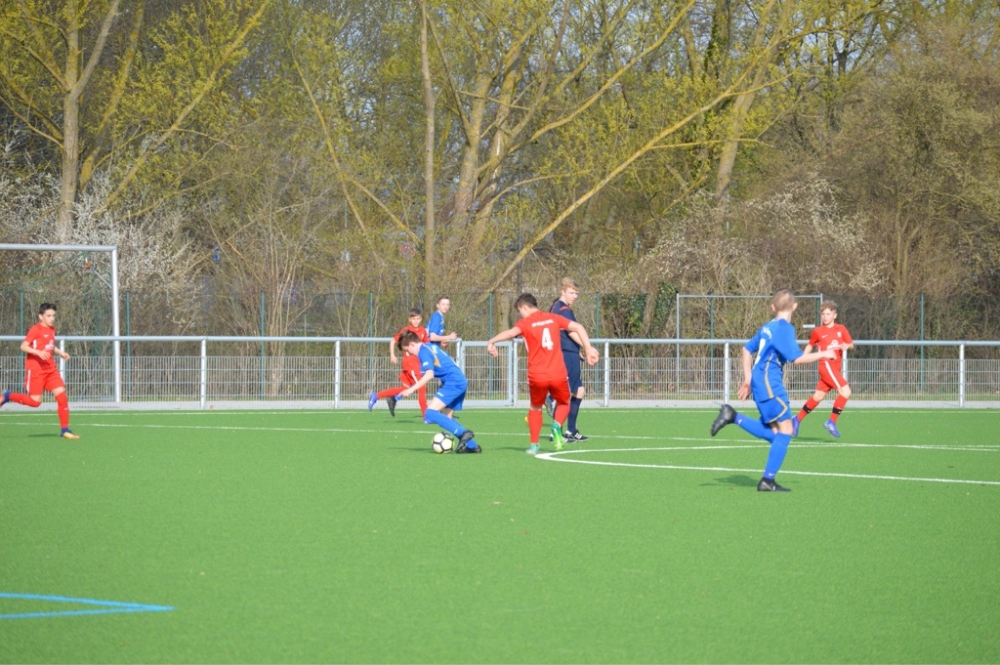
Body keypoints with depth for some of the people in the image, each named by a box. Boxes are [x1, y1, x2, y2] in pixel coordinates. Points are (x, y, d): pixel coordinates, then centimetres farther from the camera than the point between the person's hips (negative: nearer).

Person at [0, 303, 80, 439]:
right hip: (35, 369, -7)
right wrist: (38, 352, -30)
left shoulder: (52, 330, 12)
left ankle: (65, 430, -1)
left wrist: (61, 353, 12)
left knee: (61, 395, -5)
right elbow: (23, 346, -16)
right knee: (35, 401, -7)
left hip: (50, 368, 7)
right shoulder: (35, 329, -11)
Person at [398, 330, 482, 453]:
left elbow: (429, 374, -20)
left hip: (453, 382, -10)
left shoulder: (423, 351, -7)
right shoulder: (430, 347, 22)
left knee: (430, 413, -16)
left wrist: (412, 389, -19)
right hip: (461, 381, 10)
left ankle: (463, 433, -22)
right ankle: (472, 445, 10)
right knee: (445, 418, 14)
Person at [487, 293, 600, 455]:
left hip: (537, 376, -2)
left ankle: (534, 444, 16)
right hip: (558, 374, 2)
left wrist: (491, 341, -25)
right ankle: (557, 425, -6)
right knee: (563, 403, 24)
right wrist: (588, 349, 8)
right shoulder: (553, 318, 10)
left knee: (536, 408, 22)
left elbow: (511, 332, -22)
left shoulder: (526, 323, 0)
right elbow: (578, 328, 5)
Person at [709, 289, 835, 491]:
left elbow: (747, 349, 24)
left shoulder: (767, 327, 15)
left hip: (759, 382, 9)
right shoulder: (785, 328, -11)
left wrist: (748, 380, 28)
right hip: (769, 383, -9)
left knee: (772, 433, 10)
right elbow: (797, 358, -17)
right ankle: (768, 481, -7)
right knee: (785, 429, -5)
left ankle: (733, 417, 3)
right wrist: (822, 354, -4)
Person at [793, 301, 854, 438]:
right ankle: (832, 422, -10)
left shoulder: (841, 329, 7)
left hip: (835, 368, 5)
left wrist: (847, 345, -17)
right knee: (845, 391, -19)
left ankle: (797, 420, 25)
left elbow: (851, 344, 5)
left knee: (818, 396, 11)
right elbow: (810, 345, 14)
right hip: (827, 365, -5)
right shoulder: (818, 331, 1)